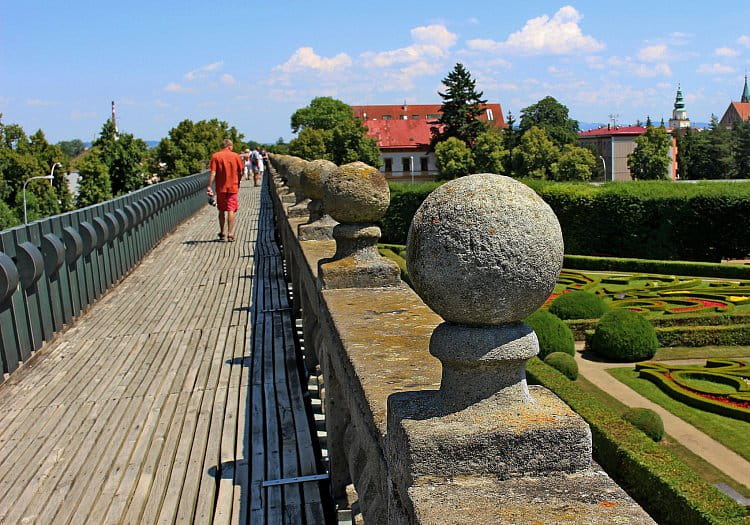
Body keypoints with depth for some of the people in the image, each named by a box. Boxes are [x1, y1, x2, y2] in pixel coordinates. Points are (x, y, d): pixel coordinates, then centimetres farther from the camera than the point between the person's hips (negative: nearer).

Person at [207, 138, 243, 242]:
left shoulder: (215, 156, -2)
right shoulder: (236, 156, -1)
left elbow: (213, 173, -9)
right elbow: (240, 173, 3)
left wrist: (209, 187, -9)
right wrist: (238, 184, 17)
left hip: (220, 188, 1)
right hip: (233, 187, -1)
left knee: (221, 211, 13)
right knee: (231, 211, 0)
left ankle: (222, 234, 22)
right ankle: (230, 235, -5)